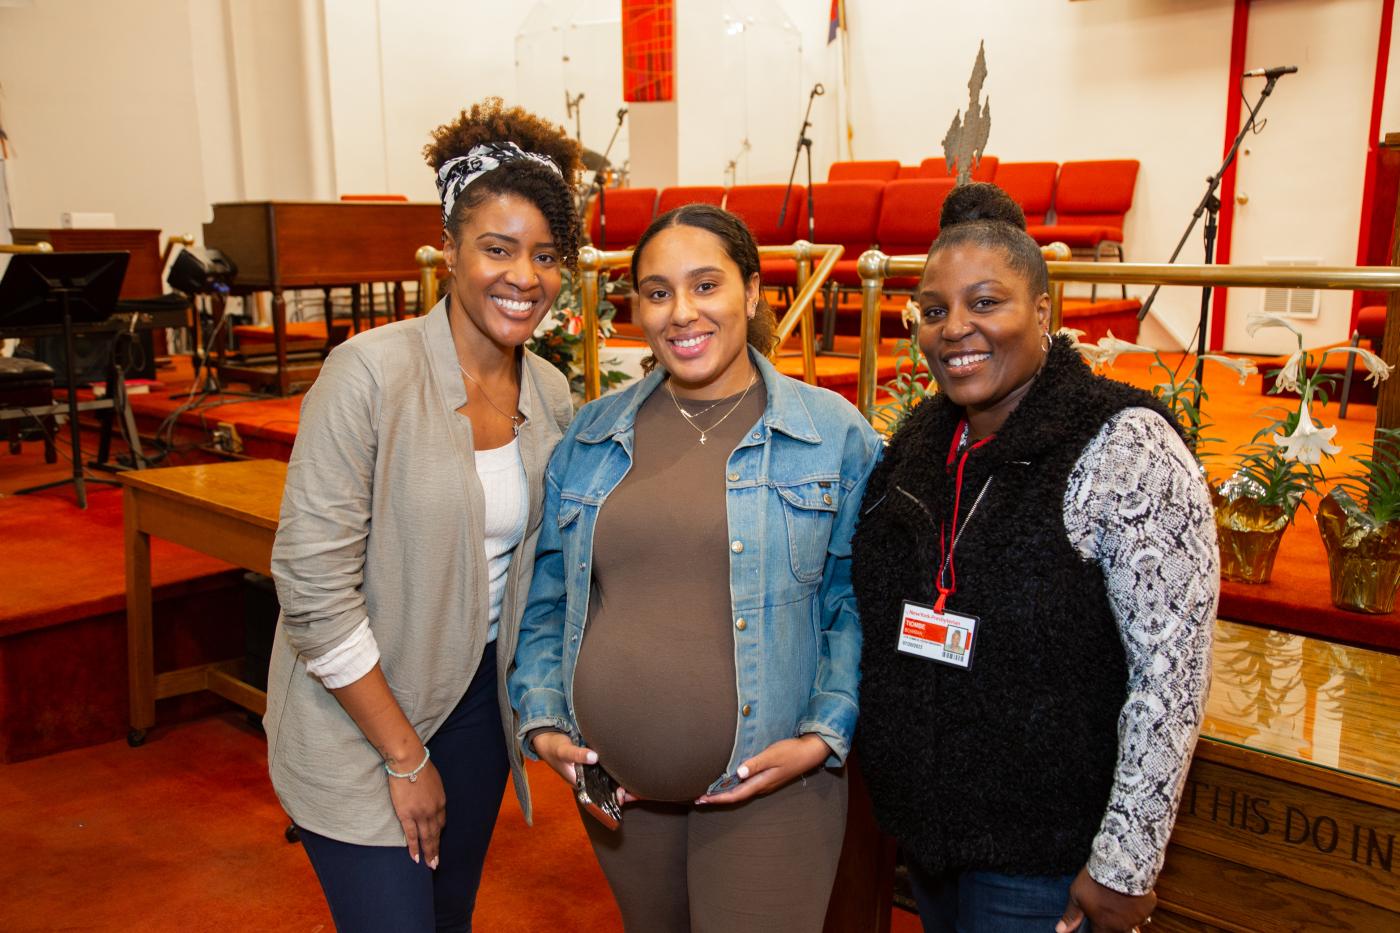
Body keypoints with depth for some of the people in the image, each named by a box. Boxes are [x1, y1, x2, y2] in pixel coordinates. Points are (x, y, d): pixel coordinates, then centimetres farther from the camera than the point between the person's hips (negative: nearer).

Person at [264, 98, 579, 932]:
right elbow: (313, 582, -20)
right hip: (358, 721, -5)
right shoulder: (371, 372, -20)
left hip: (479, 700, 6)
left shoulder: (552, 395, -2)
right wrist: (404, 757, -15)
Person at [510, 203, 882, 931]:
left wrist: (826, 736, -12)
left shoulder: (834, 434, -5)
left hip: (767, 786, -3)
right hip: (614, 782, 4)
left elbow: (857, 605, -3)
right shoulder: (593, 433, 3)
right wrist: (542, 719, 0)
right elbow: (547, 597, 9)